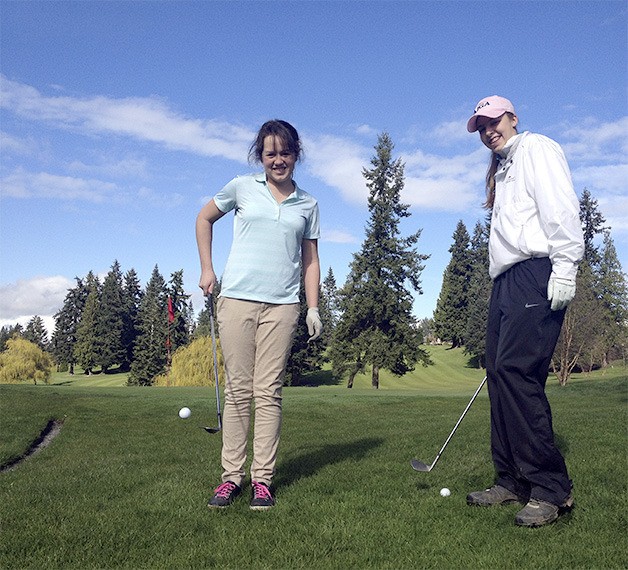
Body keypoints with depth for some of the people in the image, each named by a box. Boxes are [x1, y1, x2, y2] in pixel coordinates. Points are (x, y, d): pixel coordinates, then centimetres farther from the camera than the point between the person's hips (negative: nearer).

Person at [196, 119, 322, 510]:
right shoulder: (243, 188, 8)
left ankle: (263, 478, 8)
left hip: (282, 305, 1)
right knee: (238, 390, 2)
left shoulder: (308, 205, 12)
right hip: (237, 299, 0)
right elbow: (205, 218, 20)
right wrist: (207, 268, 10)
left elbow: (311, 260, 14)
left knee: (268, 393, 0)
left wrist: (313, 309, 5)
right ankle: (232, 475, 11)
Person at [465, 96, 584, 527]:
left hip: (536, 274, -9)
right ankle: (513, 482, 11)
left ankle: (552, 488, -12)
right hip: (507, 280, 9)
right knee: (500, 373, 4)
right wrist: (503, 286, 17)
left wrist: (565, 269, -21)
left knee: (516, 370, -18)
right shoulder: (502, 171, 30)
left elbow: (561, 208, -11)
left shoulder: (536, 148, 4)